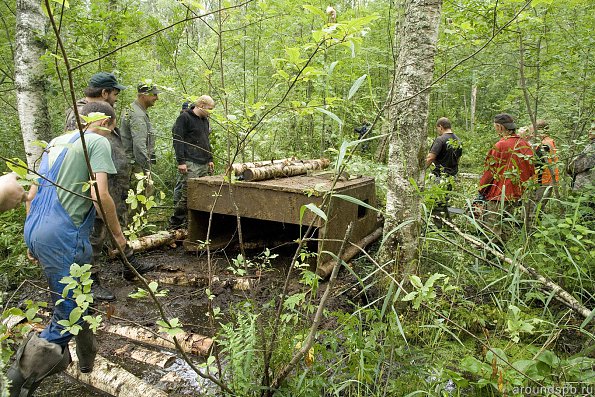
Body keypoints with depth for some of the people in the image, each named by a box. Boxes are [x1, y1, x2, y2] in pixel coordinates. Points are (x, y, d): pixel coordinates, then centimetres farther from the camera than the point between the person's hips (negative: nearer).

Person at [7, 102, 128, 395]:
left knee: (72, 301, 23)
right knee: (69, 311, 1)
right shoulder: (98, 142, -6)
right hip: (64, 236, -9)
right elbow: (99, 195, -18)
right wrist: (118, 233, -5)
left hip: (36, 231, 9)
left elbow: (31, 194, 19)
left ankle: (87, 356, 39)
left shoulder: (55, 143, 19)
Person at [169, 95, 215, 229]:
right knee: (188, 194, -10)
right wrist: (181, 161, -15)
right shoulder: (184, 118, -4)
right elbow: (178, 140, -10)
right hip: (190, 164, -8)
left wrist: (210, 159, 22)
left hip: (204, 164, 8)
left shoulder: (205, 120, 22)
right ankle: (175, 224, 0)